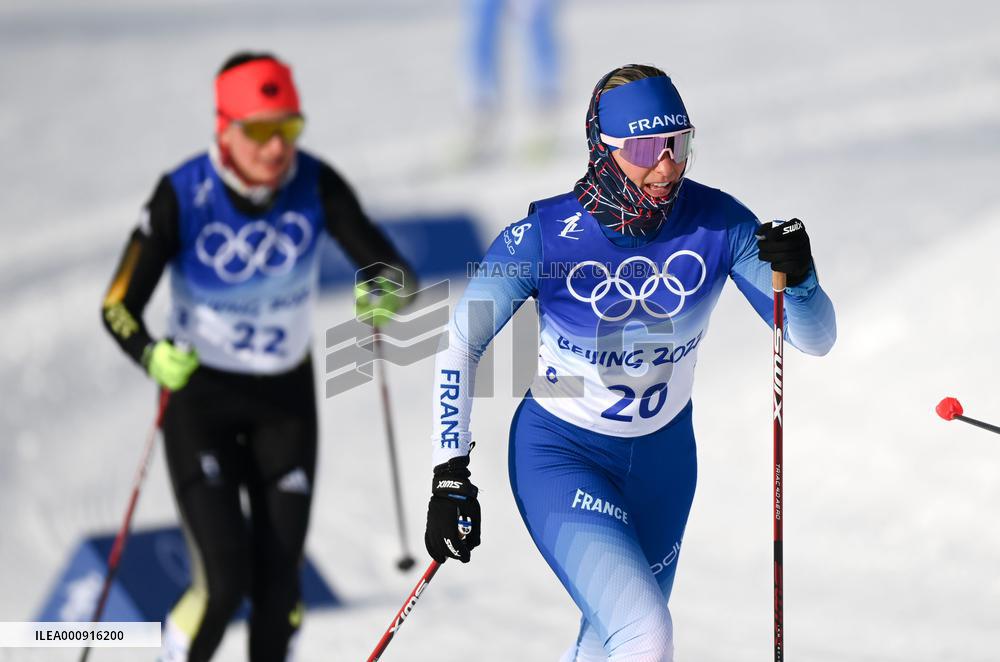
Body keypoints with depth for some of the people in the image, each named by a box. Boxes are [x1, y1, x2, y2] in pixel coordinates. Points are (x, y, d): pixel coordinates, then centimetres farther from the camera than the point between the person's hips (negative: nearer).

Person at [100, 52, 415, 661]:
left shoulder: (317, 186, -16)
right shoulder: (183, 196, -22)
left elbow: (390, 265, -17)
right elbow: (119, 308, -20)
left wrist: (388, 291, -41)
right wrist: (153, 357, -40)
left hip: (287, 396, 3)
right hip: (199, 393, -3)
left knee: (279, 582, 2)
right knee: (224, 581, -13)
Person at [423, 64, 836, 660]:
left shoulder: (718, 222, -16)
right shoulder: (545, 235, -22)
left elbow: (815, 339, -11)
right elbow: (460, 344, -10)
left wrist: (797, 276, -32)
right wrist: (451, 476, -15)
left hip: (664, 458, 4)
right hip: (561, 453, -4)